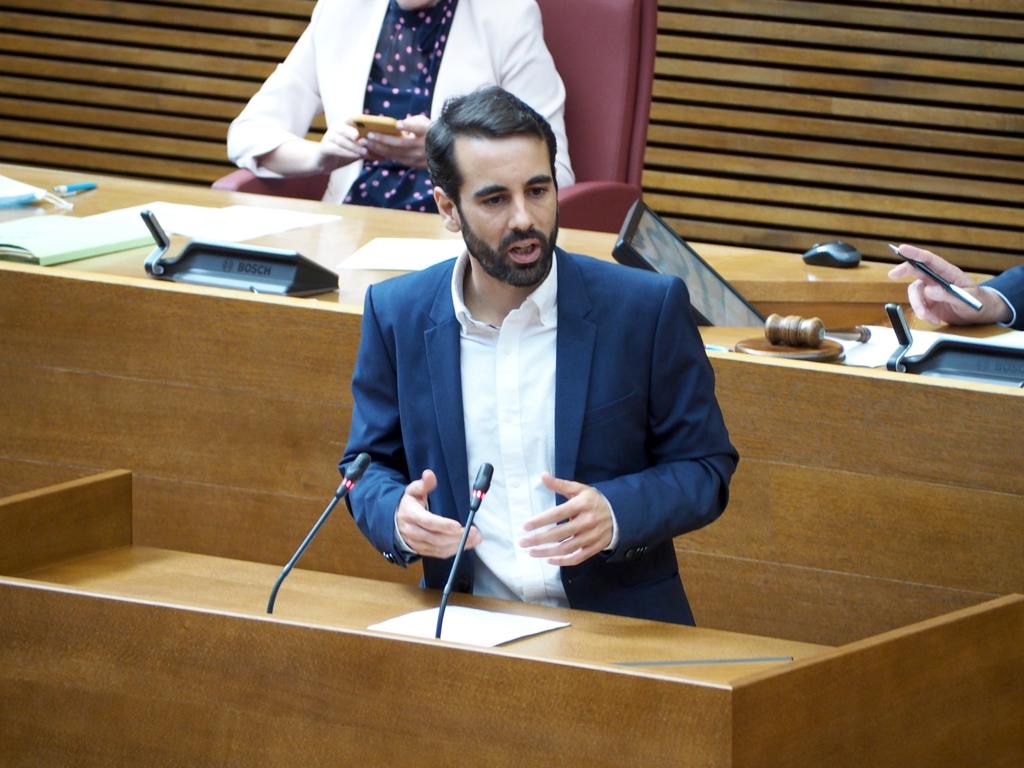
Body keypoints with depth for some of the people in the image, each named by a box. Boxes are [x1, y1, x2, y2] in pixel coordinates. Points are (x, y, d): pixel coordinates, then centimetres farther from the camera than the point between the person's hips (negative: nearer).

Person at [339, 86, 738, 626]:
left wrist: (616, 514, -17)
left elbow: (706, 468, 4)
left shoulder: (647, 309, -2)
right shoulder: (396, 315, 4)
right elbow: (369, 466, 14)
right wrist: (399, 518, -10)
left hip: (617, 622, -1)